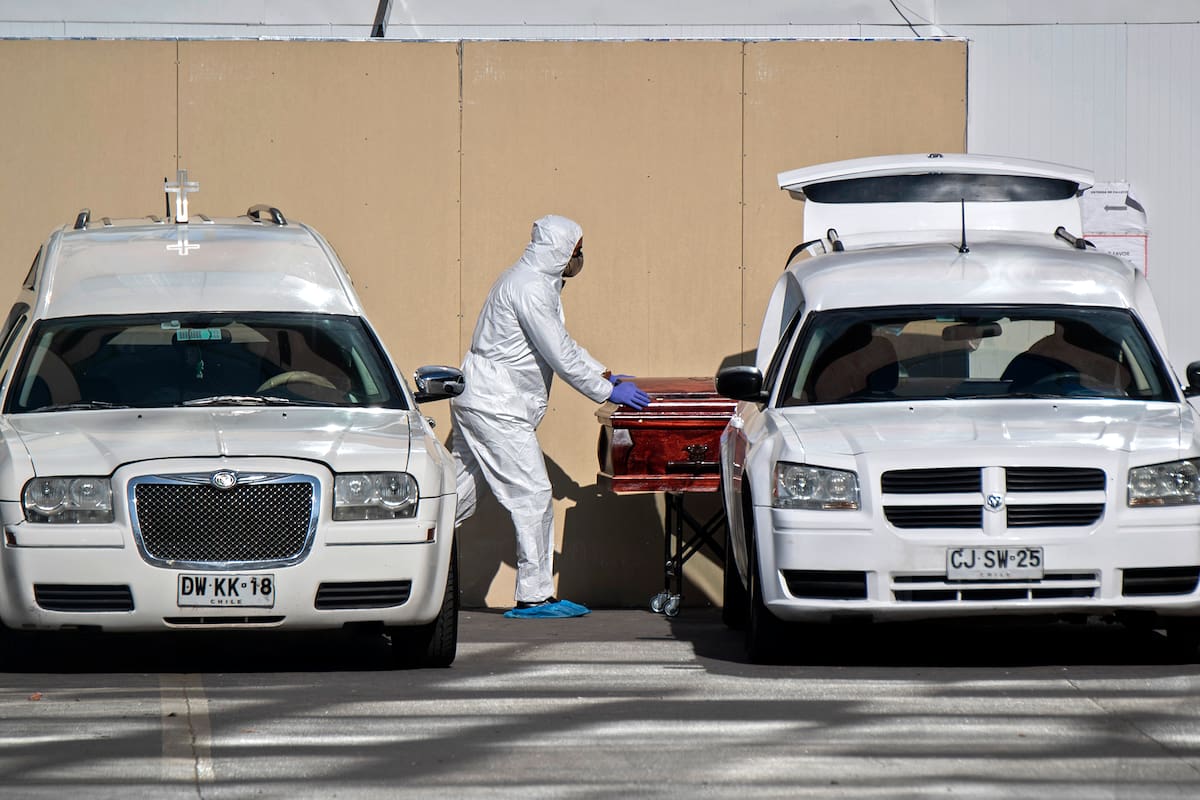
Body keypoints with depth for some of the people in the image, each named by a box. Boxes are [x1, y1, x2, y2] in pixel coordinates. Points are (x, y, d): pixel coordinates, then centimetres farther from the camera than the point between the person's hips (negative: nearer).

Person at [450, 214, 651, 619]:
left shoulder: (537, 281, 17)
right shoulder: (529, 289, -17)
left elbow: (563, 343, 28)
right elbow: (559, 355, -17)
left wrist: (604, 374, 23)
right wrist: (607, 392, -9)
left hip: (475, 403, 11)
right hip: (496, 408, -11)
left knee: (457, 496, 12)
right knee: (533, 496, -8)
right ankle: (534, 596, -5)